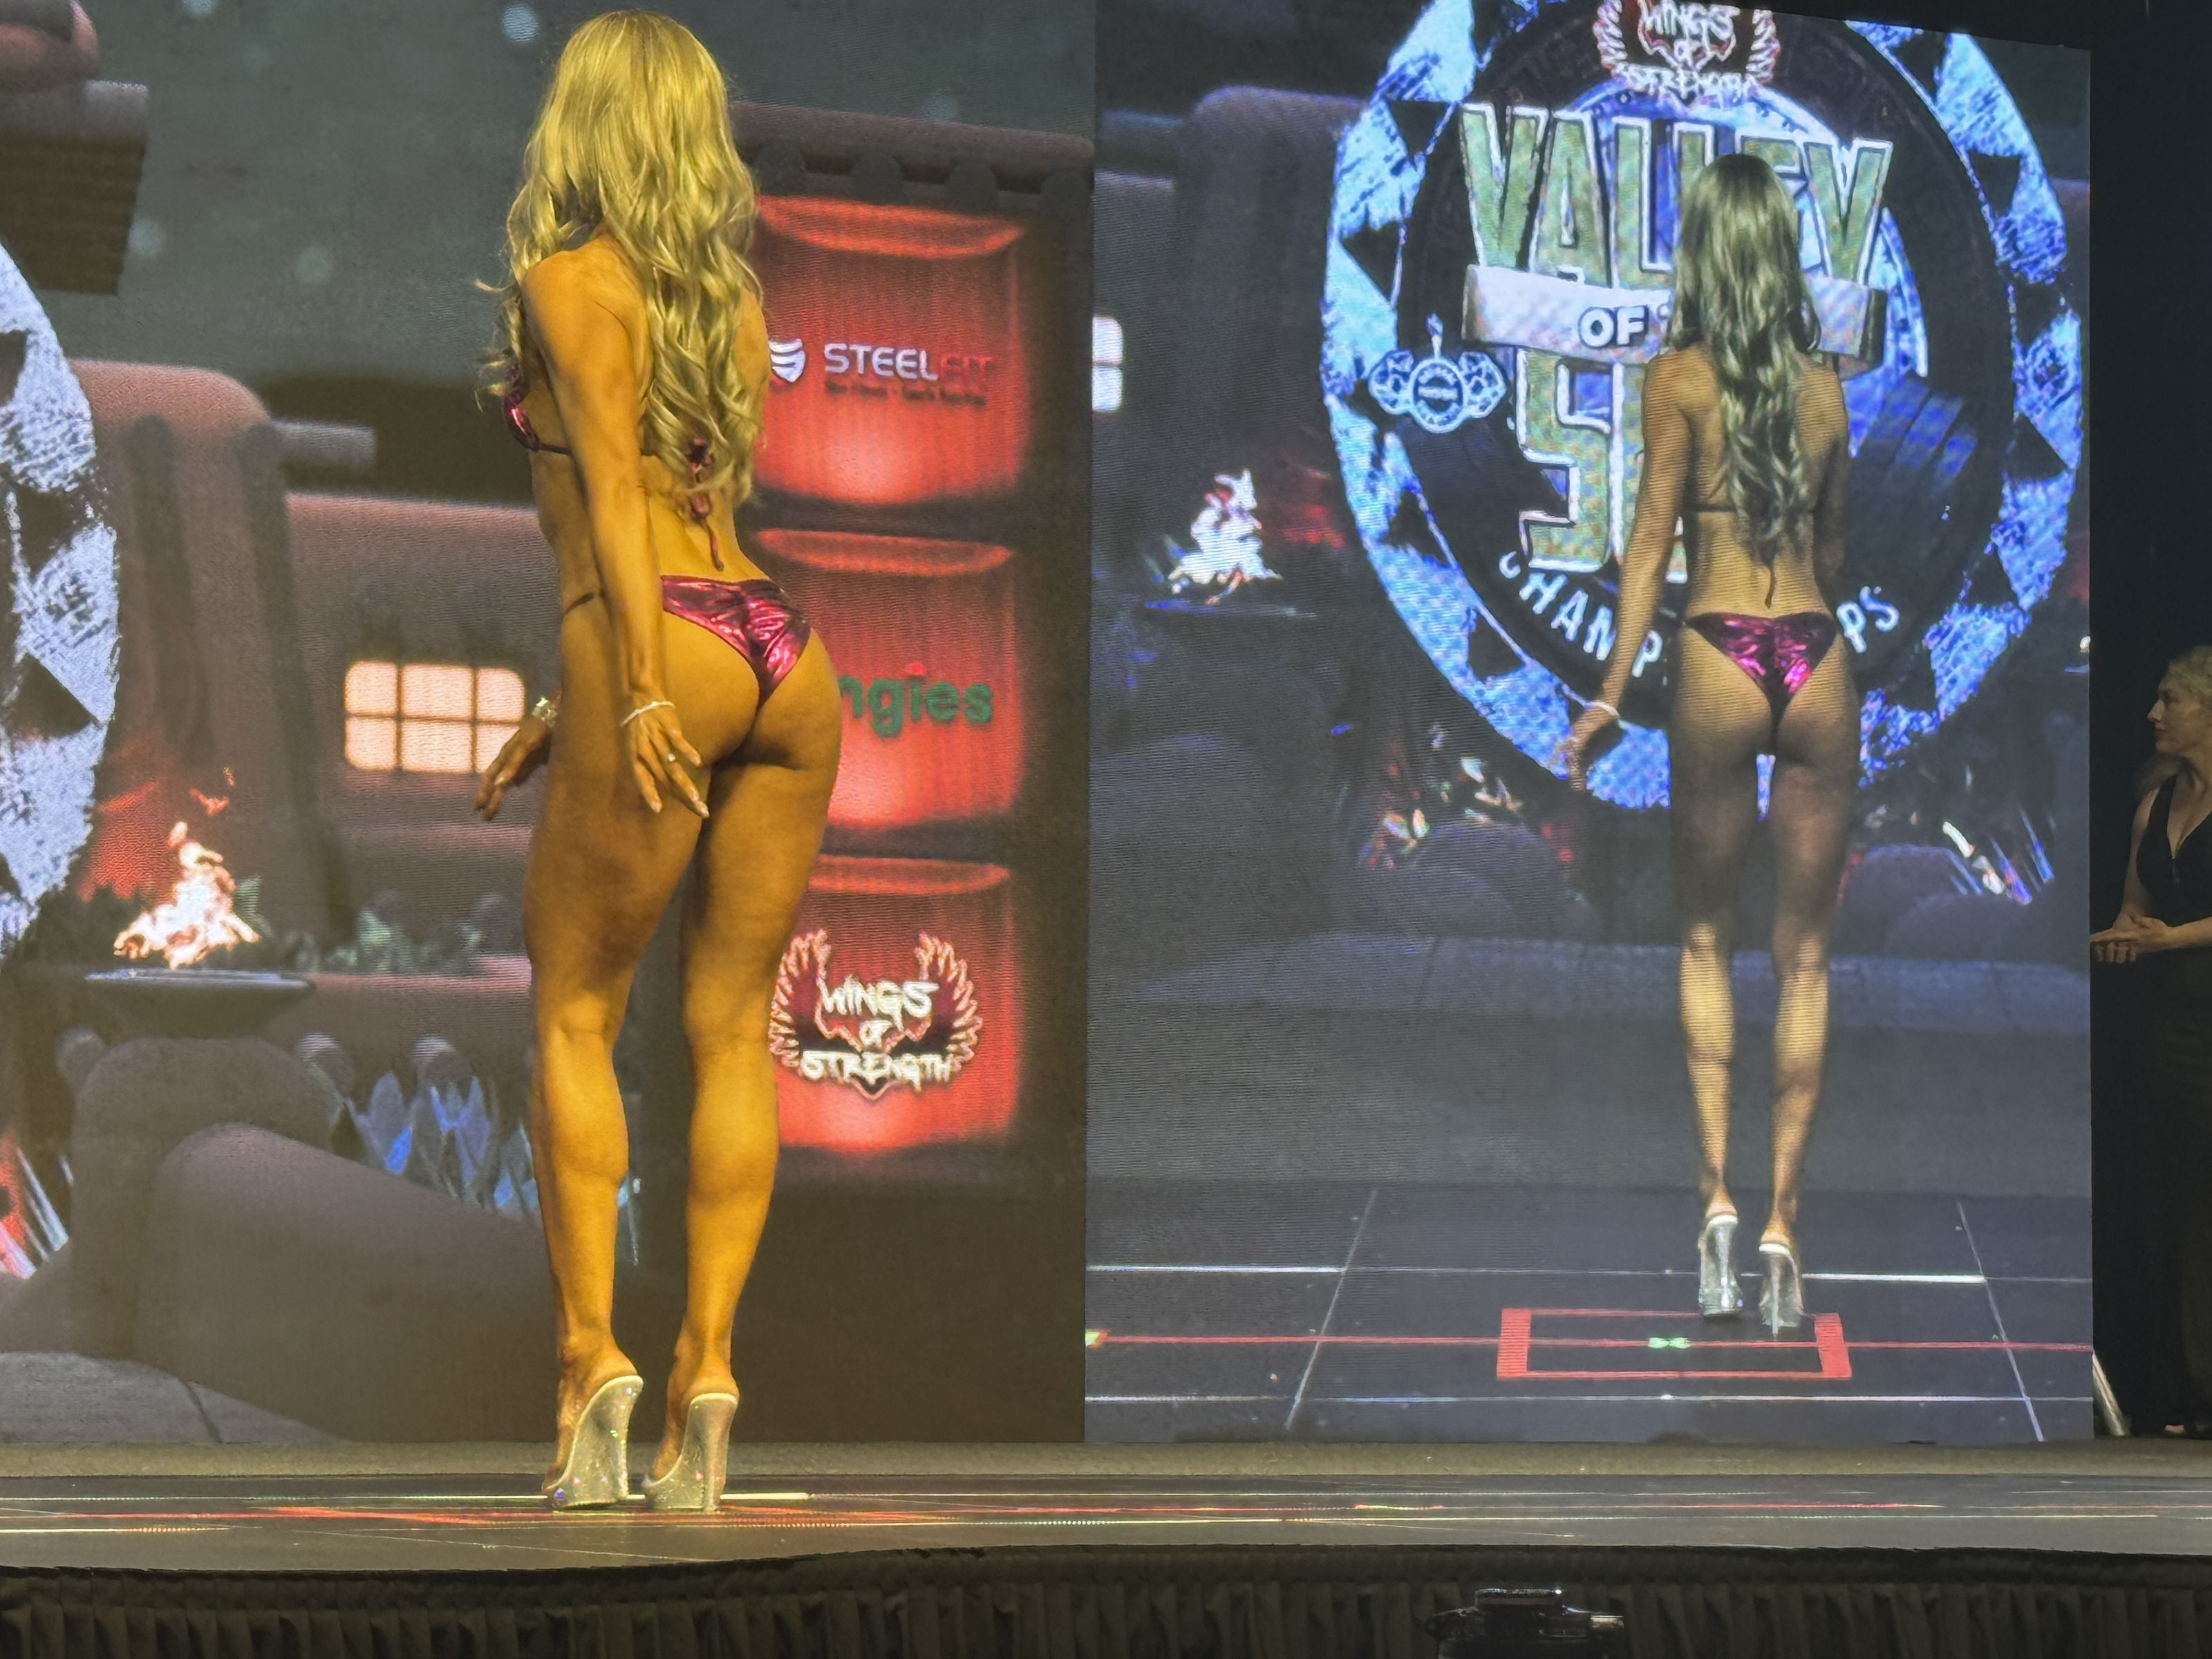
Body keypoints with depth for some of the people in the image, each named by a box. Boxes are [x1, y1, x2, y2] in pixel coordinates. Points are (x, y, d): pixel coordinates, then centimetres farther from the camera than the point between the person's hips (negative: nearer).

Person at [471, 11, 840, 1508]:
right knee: (734, 1028, 4)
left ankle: (591, 1353, -5)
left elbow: (613, 488, -10)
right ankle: (709, 1364, -2)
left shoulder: (570, 278, 1)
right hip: (784, 655, 6)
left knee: (578, 1015, 3)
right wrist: (574, 708, 27)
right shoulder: (734, 300, 21)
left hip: (673, 659, -6)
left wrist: (636, 689, -18)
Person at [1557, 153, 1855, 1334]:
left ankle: (1717, 1193, -1)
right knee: (1804, 957, 7)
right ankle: (1782, 1224, 4)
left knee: (1707, 939, 12)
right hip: (1820, 665, 2)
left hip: (1720, 664, -2)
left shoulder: (1680, 379, -1)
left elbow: (1653, 537, -7)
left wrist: (1614, 691, -6)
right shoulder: (1826, 389, 10)